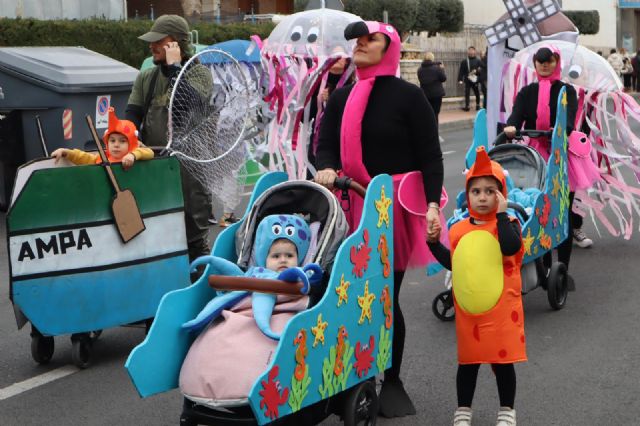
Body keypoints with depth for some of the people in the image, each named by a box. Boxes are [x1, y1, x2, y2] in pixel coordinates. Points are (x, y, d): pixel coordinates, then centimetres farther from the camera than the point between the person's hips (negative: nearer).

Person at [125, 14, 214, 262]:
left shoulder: (199, 74, 2)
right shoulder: (145, 78, 16)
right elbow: (131, 117, 9)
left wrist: (174, 66, -10)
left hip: (188, 166, -5)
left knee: (194, 237, -2)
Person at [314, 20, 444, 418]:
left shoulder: (409, 96, -2)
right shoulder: (341, 97, 13)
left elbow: (430, 156, -5)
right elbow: (325, 143, 7)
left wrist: (432, 203, -16)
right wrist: (326, 168, -16)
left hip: (396, 207, -4)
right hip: (352, 206, 4)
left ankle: (392, 381, 14)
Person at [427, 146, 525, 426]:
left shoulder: (508, 224, -5)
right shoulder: (458, 230, 4)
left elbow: (511, 247, -27)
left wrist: (502, 214, -22)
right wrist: (435, 244, 6)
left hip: (501, 309, -3)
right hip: (467, 310, 3)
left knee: (503, 361, 9)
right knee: (467, 361, 13)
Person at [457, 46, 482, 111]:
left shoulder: (478, 61, 4)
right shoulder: (464, 62, 2)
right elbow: (461, 71, -3)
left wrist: (476, 71, -18)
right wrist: (460, 79, -10)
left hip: (475, 80, 1)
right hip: (467, 80, -1)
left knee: (477, 93, 6)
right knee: (467, 93, 3)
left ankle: (478, 106, 13)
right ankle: (466, 106, 7)